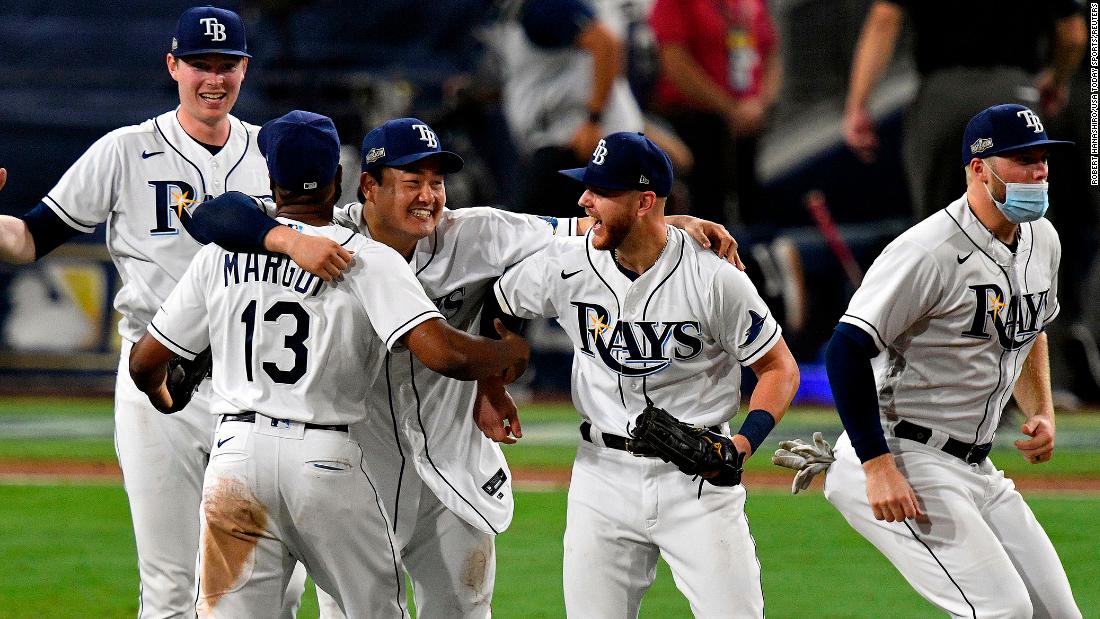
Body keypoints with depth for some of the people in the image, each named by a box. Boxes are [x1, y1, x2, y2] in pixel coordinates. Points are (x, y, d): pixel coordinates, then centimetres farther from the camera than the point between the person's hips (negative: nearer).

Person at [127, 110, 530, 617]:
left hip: (236, 455, 3)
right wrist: (508, 352, 3)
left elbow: (145, 364, 13)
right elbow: (441, 353, -17)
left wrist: (163, 401, 36)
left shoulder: (220, 256, 8)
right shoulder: (368, 260, -4)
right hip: (326, 461, -3)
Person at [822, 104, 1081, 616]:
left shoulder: (1042, 241, 8)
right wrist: (879, 468, -27)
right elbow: (847, 350, -23)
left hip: (975, 469, 9)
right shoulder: (931, 253, -20)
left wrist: (1042, 413, 10)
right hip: (900, 459, -9)